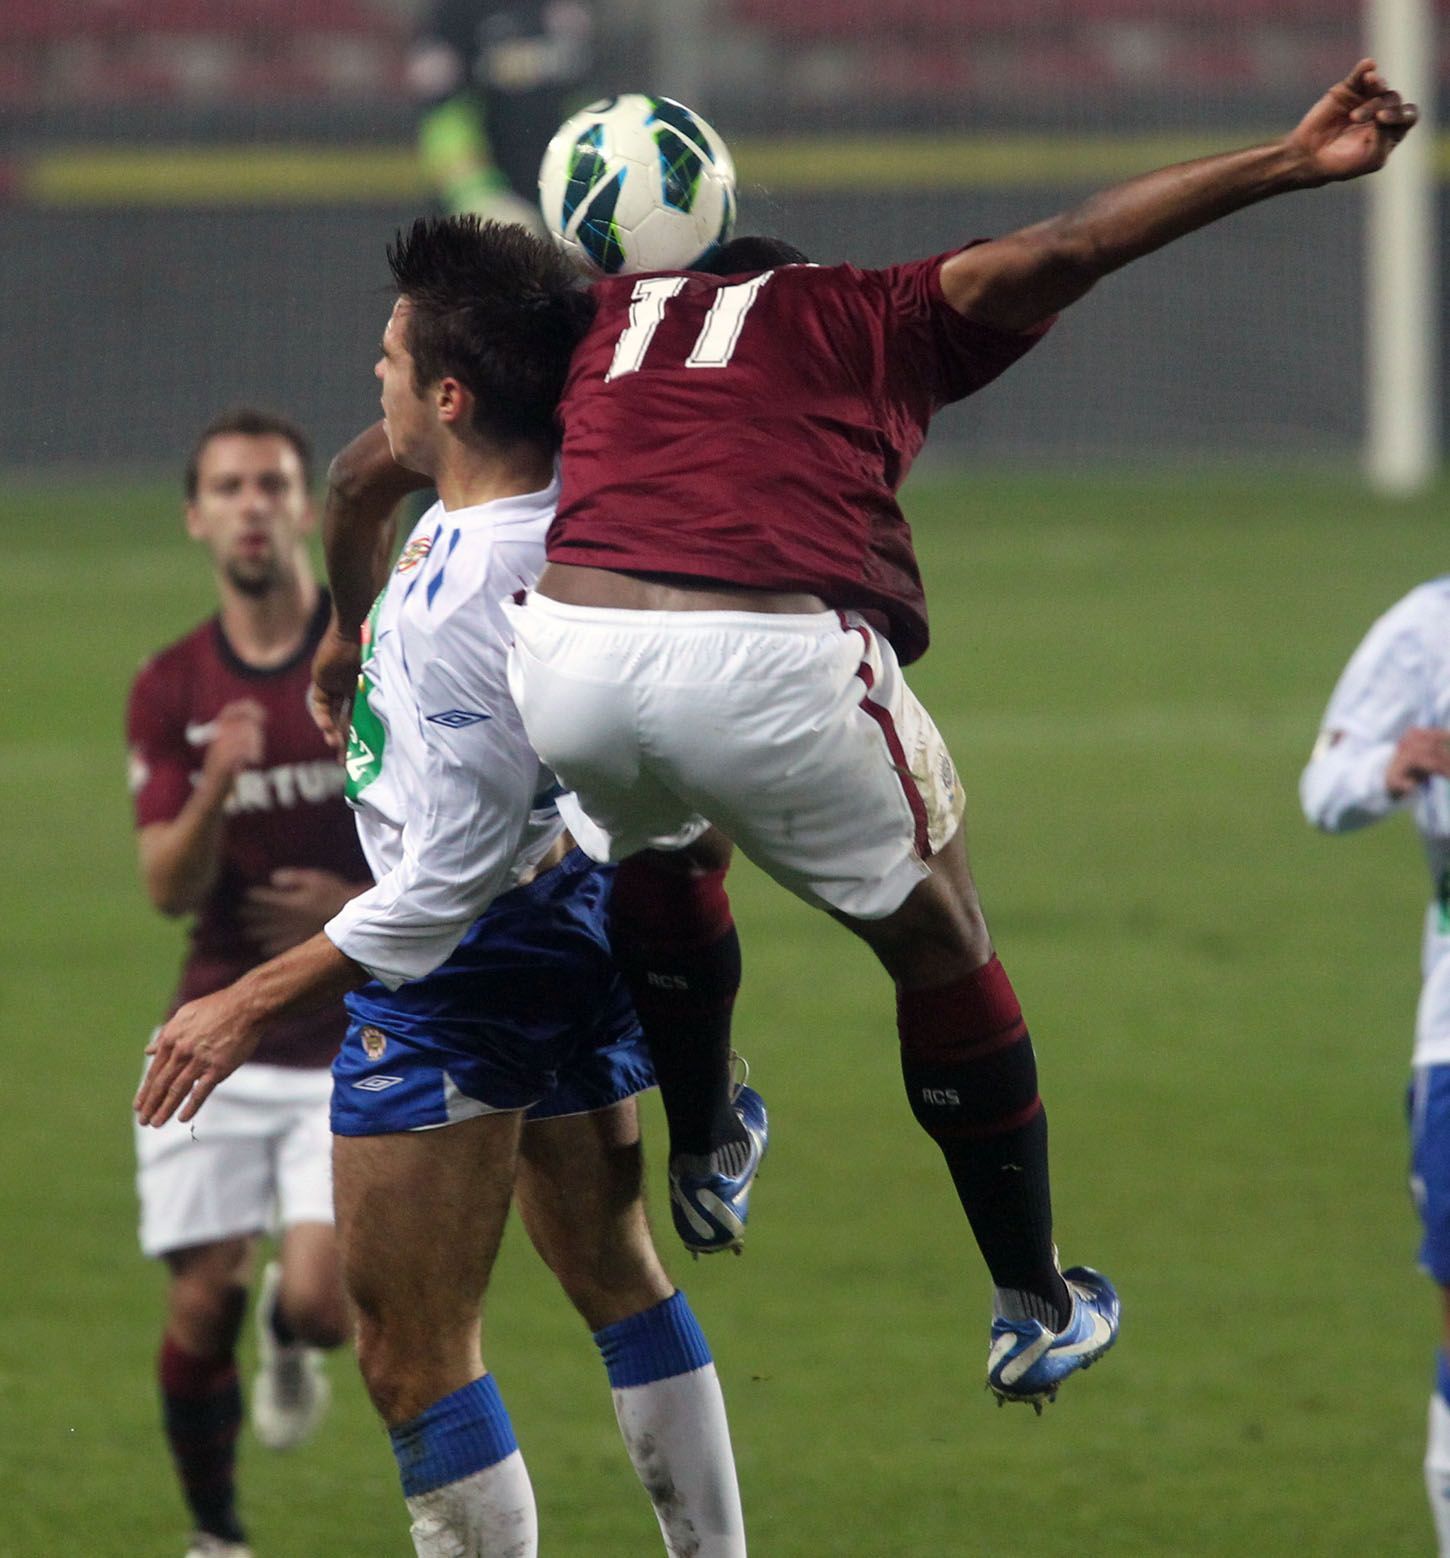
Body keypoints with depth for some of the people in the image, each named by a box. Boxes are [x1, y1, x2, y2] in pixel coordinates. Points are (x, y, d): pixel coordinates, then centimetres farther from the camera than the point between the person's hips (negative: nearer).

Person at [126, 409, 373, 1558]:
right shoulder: (171, 691, 2)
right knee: (201, 1303, -2)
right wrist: (215, 784, -25)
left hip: (359, 1042, -2)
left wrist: (366, 909, -12)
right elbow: (169, 888, -6)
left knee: (320, 1297, -16)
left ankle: (292, 1339, 23)